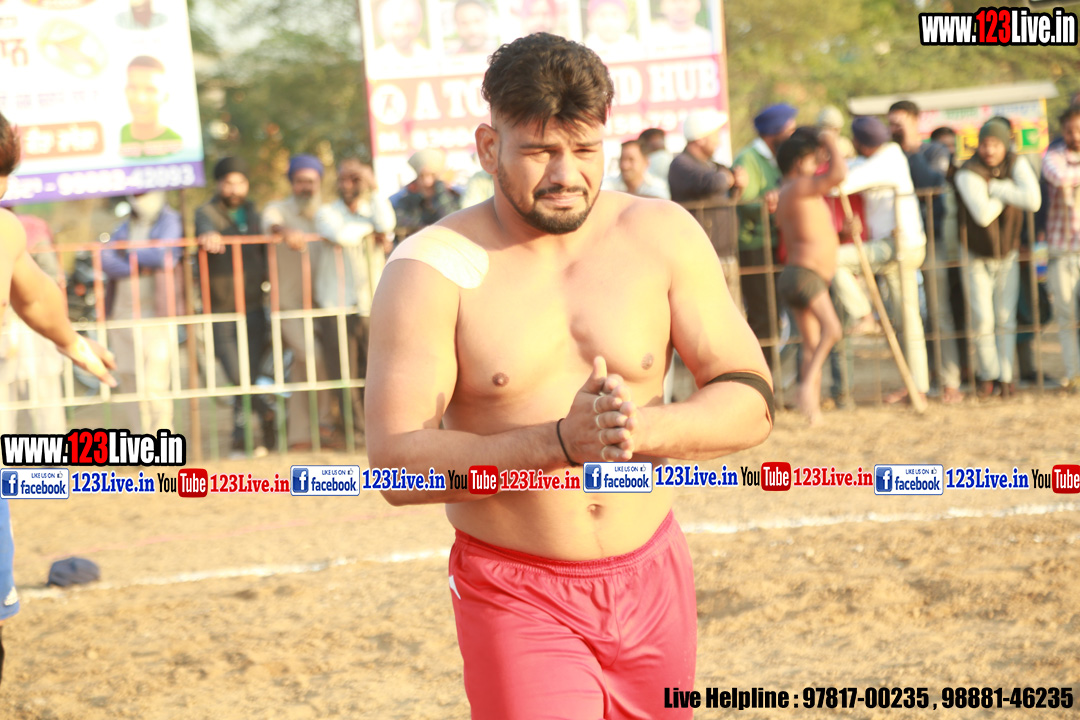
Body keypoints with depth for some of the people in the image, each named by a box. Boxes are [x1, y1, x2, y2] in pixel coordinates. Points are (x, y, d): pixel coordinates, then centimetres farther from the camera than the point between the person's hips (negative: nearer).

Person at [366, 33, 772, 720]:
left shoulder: (661, 236, -1)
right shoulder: (433, 269, -11)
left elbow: (751, 401, -2)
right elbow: (398, 463, -18)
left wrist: (645, 426, -22)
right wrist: (560, 442, -30)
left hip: (652, 582, 4)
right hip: (516, 599, -4)